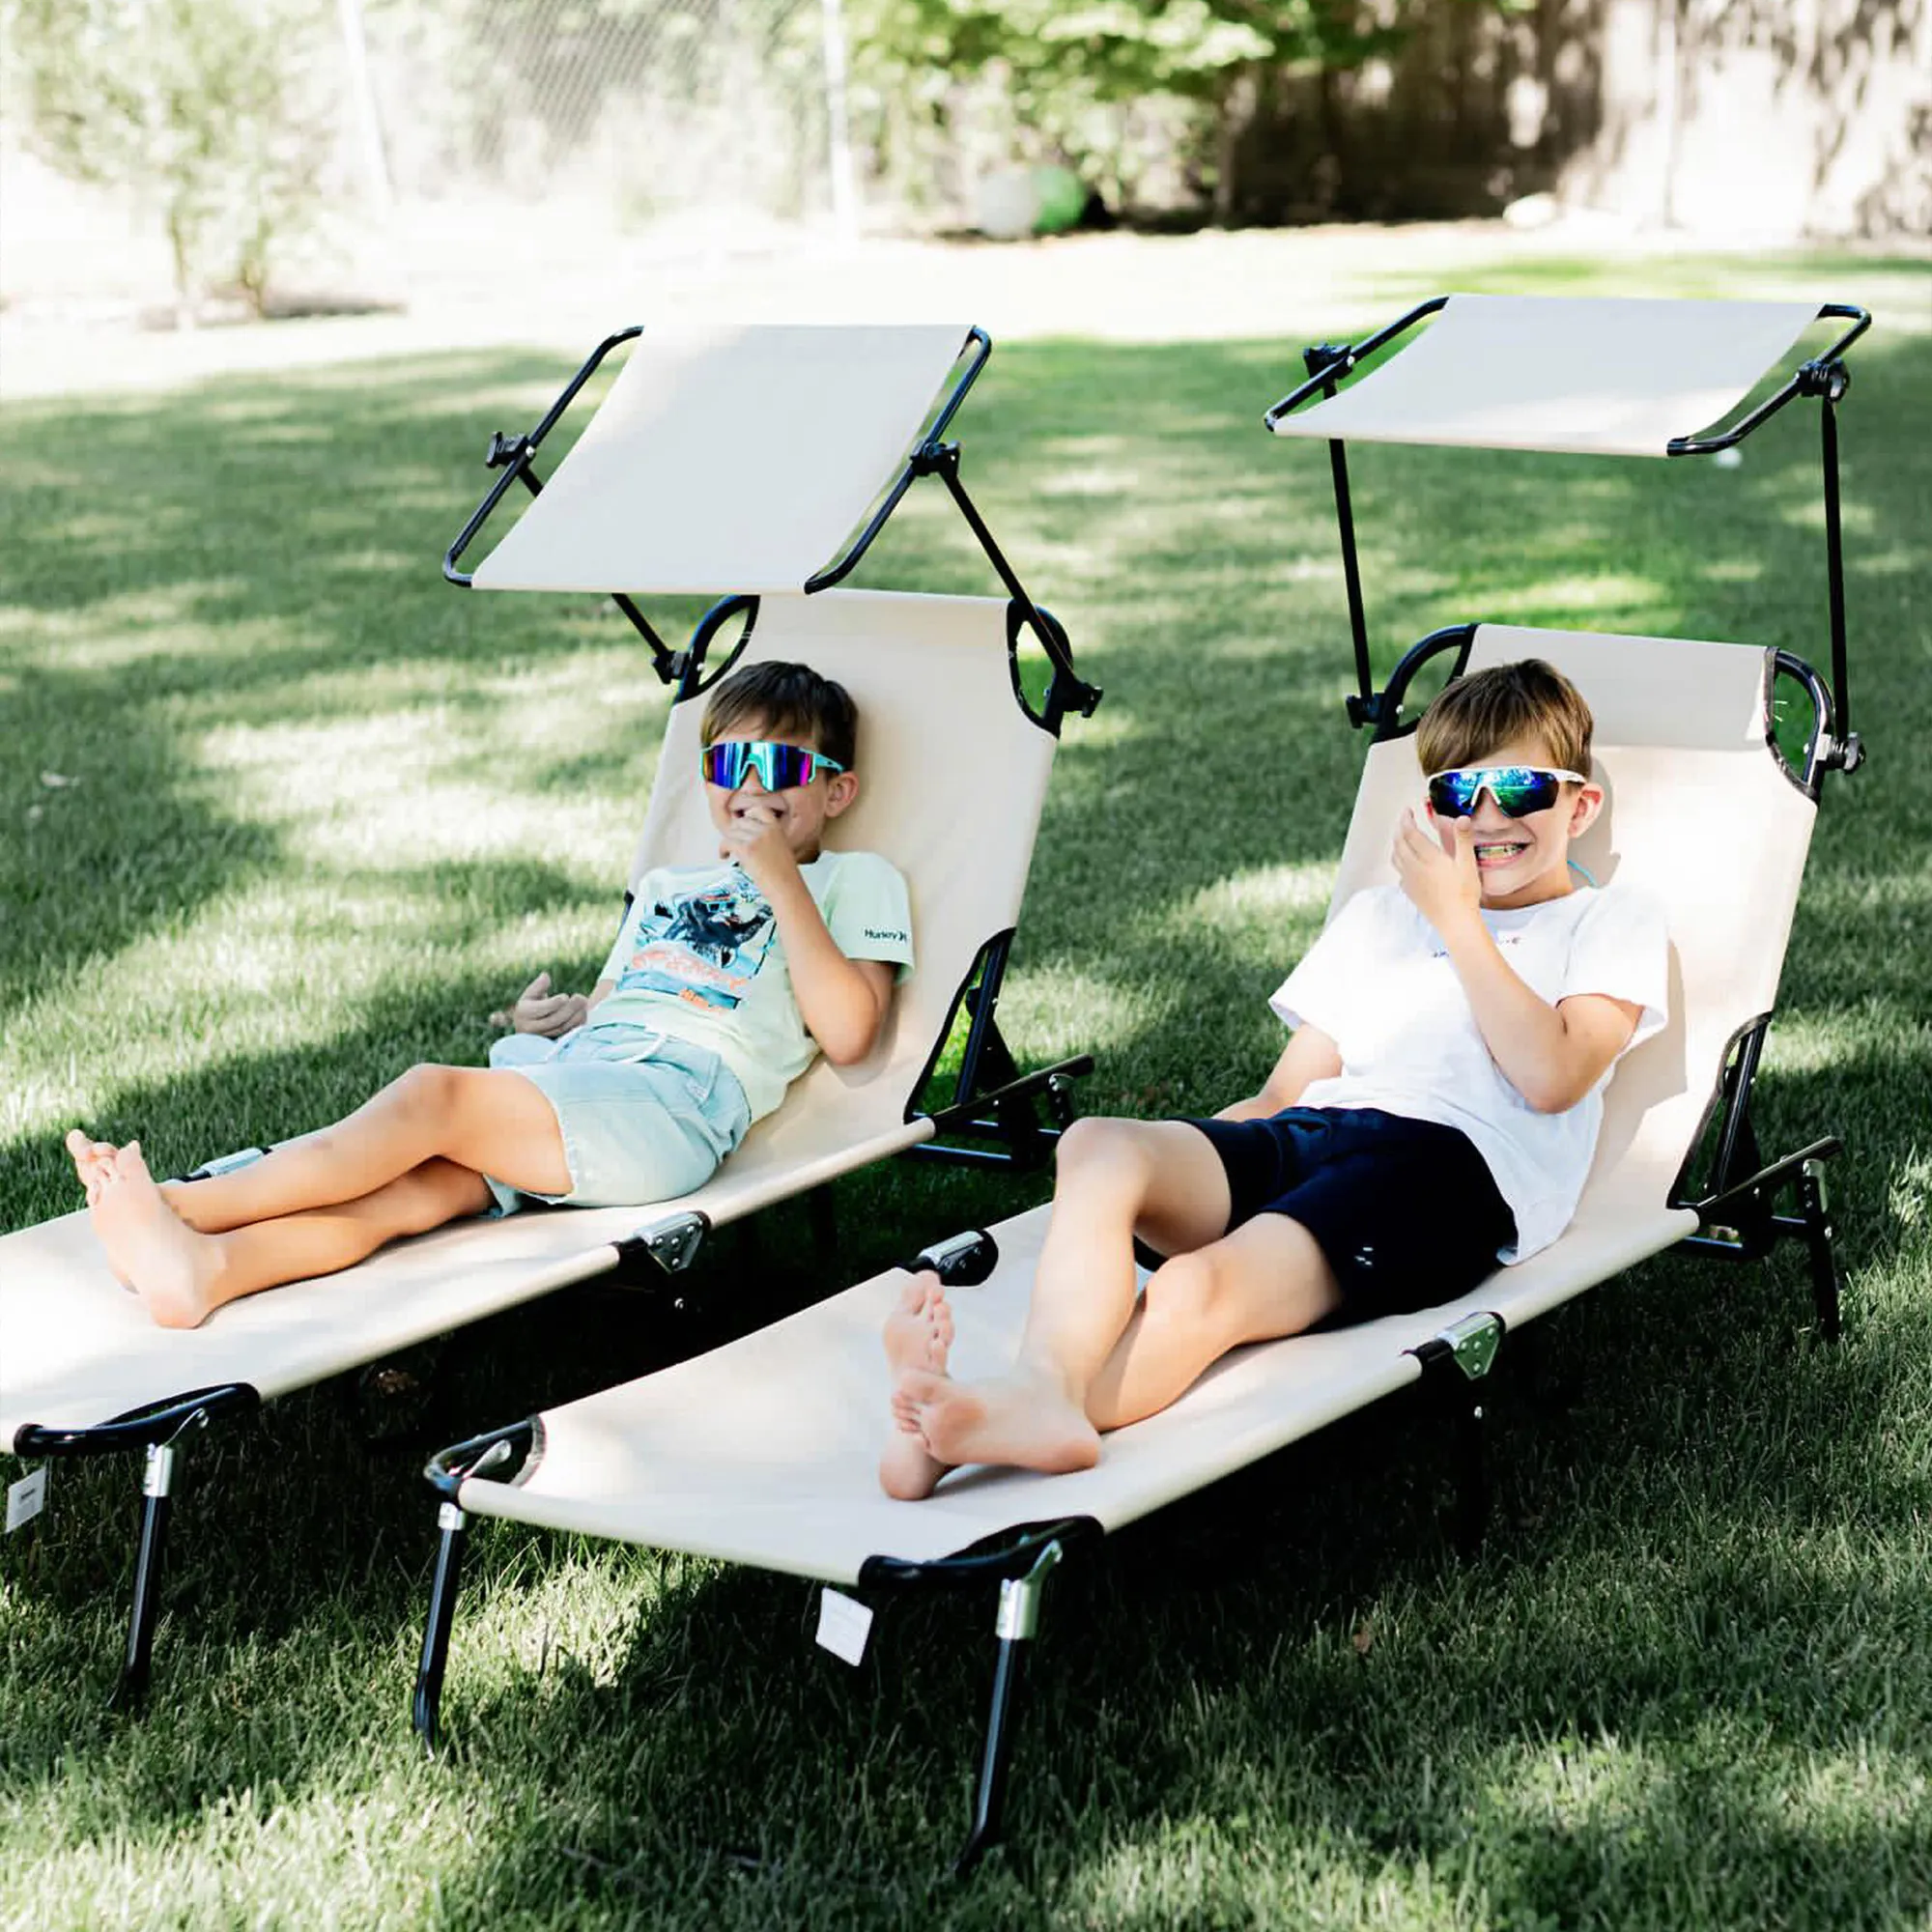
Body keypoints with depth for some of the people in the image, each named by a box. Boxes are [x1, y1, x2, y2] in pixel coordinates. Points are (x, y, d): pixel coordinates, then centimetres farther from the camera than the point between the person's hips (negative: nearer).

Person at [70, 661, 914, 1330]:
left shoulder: (857, 882, 15)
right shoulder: (666, 889, 36)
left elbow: (846, 1033, -1)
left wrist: (779, 879, -3)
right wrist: (551, 1021, 11)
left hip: (674, 1099, -5)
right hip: (568, 1070, 6)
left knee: (433, 1094, -27)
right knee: (420, 1182, -25)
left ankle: (182, 1206, -36)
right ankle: (204, 1266, -50)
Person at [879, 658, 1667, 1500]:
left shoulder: (1612, 920, 19)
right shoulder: (1377, 912, 35)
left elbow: (1550, 1077, -1)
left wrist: (1459, 919, 4)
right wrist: (1173, 1159, 8)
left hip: (1452, 1158, -5)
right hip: (1304, 1143, 6)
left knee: (1201, 1290, -33)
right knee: (1098, 1146, -27)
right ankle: (1043, 1386, -54)